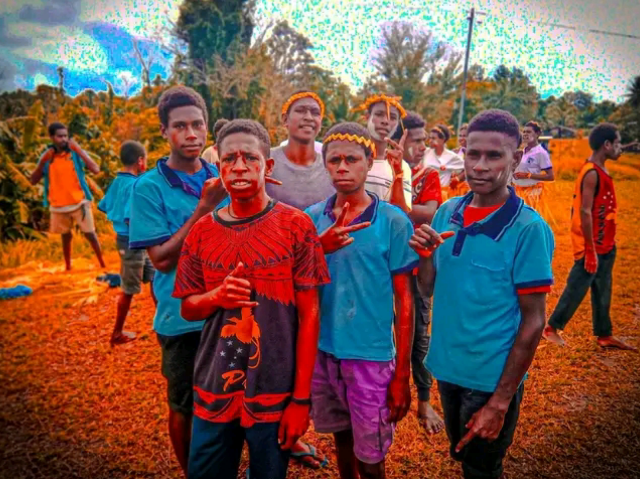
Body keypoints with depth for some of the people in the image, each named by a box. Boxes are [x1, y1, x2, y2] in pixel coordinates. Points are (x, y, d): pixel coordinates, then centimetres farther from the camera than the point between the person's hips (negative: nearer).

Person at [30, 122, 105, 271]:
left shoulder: (75, 152, -7)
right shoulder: (47, 156, 1)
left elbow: (96, 170, -21)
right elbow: (33, 181, 0)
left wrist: (79, 151, -21)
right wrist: (42, 162, -12)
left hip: (79, 202, -3)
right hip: (58, 205, 3)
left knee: (90, 234, 0)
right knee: (66, 236, 15)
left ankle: (102, 264, 14)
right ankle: (68, 267, 28)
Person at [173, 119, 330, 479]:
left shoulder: (296, 225, -9)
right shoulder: (203, 231, 0)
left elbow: (309, 315, -8)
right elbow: (188, 308, 7)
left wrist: (301, 398, -9)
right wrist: (218, 295, -16)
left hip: (275, 392, -3)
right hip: (214, 389, 3)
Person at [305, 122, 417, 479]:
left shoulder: (394, 222, -9)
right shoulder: (313, 218, 0)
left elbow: (404, 301, -6)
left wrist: (402, 375, -7)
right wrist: (321, 247, -20)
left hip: (371, 355, -3)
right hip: (321, 350, 3)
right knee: (341, 436, 21)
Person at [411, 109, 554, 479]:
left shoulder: (529, 229, -18)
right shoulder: (448, 212, -3)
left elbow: (533, 321, -15)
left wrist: (501, 400, -14)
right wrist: (426, 254, -15)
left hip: (492, 378, -4)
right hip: (446, 367, 5)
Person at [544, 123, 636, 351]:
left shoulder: (600, 171, 10)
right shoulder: (592, 173, -19)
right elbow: (585, 212, -22)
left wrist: (605, 244, 18)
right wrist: (590, 250, -22)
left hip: (605, 245, 9)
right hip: (592, 247, -9)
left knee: (602, 292, 15)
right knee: (576, 289, 1)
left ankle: (604, 335, 26)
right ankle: (552, 328, 14)